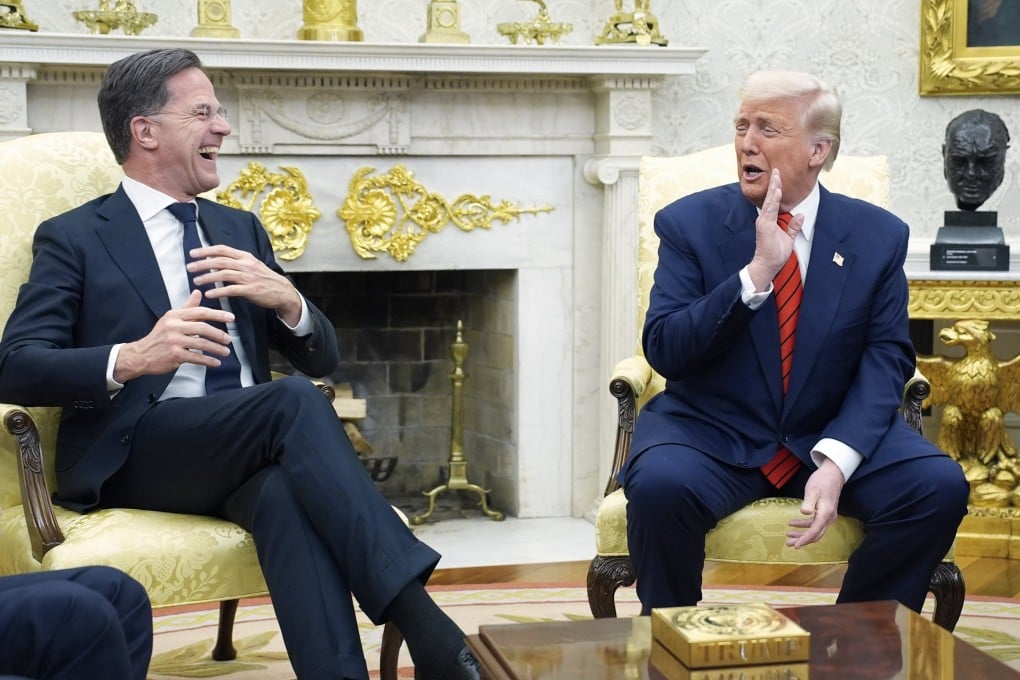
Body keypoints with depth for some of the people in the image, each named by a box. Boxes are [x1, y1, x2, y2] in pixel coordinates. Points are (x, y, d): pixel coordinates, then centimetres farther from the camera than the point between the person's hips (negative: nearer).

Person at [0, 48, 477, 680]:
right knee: (294, 400, -32)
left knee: (287, 492, -34)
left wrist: (286, 300, -5)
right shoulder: (74, 238, 7)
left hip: (249, 457, 4)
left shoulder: (241, 229, 22)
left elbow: (321, 358, 20)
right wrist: (131, 359, -24)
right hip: (135, 456, -4)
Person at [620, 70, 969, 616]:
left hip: (832, 436, 2)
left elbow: (886, 359, -5)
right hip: (711, 435, -2)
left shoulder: (878, 236, 2)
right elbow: (663, 350, -12)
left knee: (940, 487, -22)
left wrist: (836, 462, -21)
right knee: (658, 485, -33)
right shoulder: (689, 223, -3)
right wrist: (757, 274, -24)